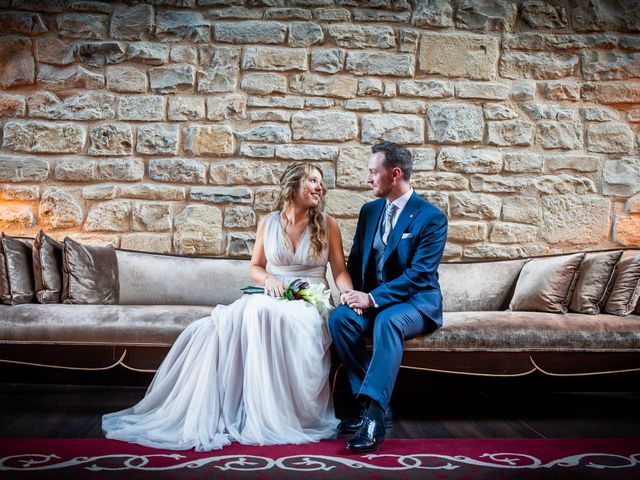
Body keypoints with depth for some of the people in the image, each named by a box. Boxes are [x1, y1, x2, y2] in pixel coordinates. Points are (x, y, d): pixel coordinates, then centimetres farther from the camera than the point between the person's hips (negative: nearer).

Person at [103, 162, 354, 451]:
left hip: (310, 302, -3)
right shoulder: (268, 223, 10)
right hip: (272, 297, 3)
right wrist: (268, 279, -5)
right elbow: (255, 267, 17)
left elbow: (340, 271, 5)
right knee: (221, 324, -28)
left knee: (261, 313, -37)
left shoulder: (327, 225, 6)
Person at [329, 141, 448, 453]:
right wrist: (357, 294, -9)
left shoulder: (431, 217, -9)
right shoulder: (369, 211, 11)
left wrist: (373, 298, -25)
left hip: (415, 302, -5)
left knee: (387, 320, -38)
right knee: (339, 318, -26)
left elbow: (418, 275, -17)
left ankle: (375, 414, -39)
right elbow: (355, 260, 13)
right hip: (371, 299, 5)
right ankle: (374, 403, -20)